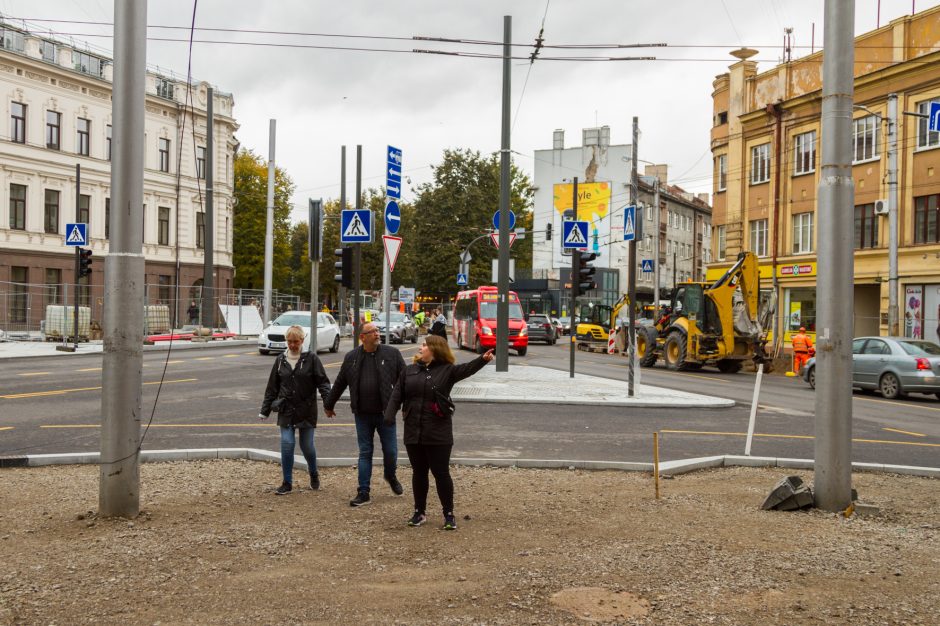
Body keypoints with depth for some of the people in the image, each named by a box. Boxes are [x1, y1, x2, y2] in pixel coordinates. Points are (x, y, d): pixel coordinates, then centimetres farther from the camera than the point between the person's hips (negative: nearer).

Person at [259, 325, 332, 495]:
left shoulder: (311, 359, -5)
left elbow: (323, 382, -8)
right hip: (286, 411, 2)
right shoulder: (280, 360, 5)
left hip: (306, 411, -2)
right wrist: (265, 410, 10)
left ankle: (314, 474, 32)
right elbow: (272, 387, 10)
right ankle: (287, 483, 6)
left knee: (307, 445, 5)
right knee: (287, 444, -5)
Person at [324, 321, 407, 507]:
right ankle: (363, 493, 14)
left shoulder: (392, 354, -4)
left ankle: (391, 476, 36)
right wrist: (329, 405, 21)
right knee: (365, 453, 7)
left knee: (390, 451, 5)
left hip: (385, 413, -1)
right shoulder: (351, 357, 3)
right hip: (362, 415, 1)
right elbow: (339, 383, 13)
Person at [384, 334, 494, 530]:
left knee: (441, 473, 0)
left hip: (438, 433, -4)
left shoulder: (447, 370, -3)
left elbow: (467, 369, -20)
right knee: (419, 473, 13)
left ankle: (449, 514, 12)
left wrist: (483, 359, -39)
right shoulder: (409, 371, 9)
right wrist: (389, 415, -7)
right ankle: (420, 512, 26)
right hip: (413, 432, 4)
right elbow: (397, 395, 8)